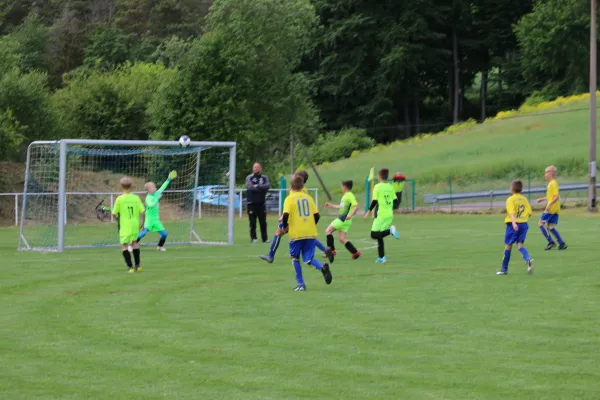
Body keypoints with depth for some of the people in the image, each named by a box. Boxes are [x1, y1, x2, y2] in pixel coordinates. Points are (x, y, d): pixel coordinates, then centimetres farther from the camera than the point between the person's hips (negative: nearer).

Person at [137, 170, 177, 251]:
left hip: (156, 219, 7)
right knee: (144, 232, -21)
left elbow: (162, 188, 19)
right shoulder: (148, 198, -13)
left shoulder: (156, 194, 8)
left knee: (164, 233, 4)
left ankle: (160, 246, 26)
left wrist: (169, 180, 23)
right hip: (149, 218, -7)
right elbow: (151, 205, -29)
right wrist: (158, 199, -27)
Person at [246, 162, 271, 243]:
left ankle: (265, 238, 10)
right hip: (252, 203, -2)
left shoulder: (264, 178, 8)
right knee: (252, 222, -3)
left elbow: (267, 186, -10)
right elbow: (249, 187, -15)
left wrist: (257, 186, -16)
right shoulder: (249, 177, 2)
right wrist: (261, 188, -12)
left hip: (261, 203, 2)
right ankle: (253, 238, 2)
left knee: (263, 222, 5)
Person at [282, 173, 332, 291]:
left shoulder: (289, 199, -3)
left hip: (296, 234, -3)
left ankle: (301, 284, 10)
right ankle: (322, 267, -24)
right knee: (308, 259, 8)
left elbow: (285, 215, -16)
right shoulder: (308, 197, 10)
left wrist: (285, 226, 2)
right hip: (311, 233, 3)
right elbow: (316, 215, 6)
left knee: (295, 258, 15)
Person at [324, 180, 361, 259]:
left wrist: (351, 215, -34)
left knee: (328, 230, -6)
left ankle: (331, 250, -6)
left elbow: (356, 206, -22)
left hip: (344, 219, -10)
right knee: (342, 239, 5)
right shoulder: (345, 196, 19)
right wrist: (331, 206, 38)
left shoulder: (350, 195, -11)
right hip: (341, 218, 10)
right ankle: (355, 252, 1)